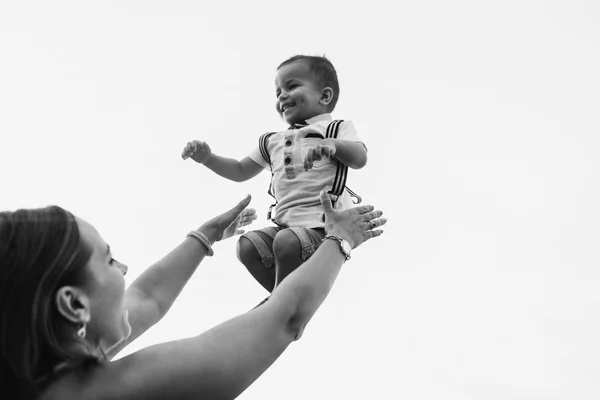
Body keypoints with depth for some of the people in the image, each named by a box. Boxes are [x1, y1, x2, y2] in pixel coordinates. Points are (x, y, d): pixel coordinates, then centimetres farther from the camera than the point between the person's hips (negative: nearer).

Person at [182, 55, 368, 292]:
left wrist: (332, 144, -33)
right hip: (285, 223, 7)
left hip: (322, 224, -6)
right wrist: (207, 158, 11)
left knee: (286, 242, -30)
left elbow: (360, 159, -13)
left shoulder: (337, 129, 5)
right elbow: (241, 171, 27)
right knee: (247, 246, -10)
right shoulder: (272, 142, 20)